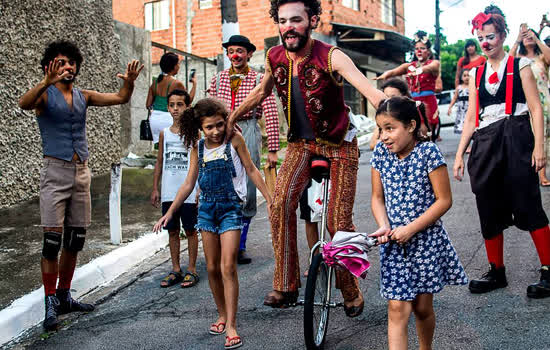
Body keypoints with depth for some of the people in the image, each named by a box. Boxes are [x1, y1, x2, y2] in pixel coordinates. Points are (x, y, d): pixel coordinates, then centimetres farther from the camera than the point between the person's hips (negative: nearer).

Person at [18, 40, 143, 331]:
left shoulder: (84, 96, 12)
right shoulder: (45, 95, -3)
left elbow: (120, 98, 5)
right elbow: (24, 103, -25)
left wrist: (129, 82, -16)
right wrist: (46, 82, -42)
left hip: (81, 172, 6)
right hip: (55, 171, -5)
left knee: (75, 240, 10)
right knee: (52, 239, -8)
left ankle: (64, 297, 22)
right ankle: (50, 304, 0)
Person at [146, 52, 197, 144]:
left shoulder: (155, 81, 6)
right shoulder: (177, 83, -11)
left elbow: (148, 105, 7)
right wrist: (194, 83, 13)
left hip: (154, 118, 6)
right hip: (168, 118, -6)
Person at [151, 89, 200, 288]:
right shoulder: (164, 134, 8)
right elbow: (159, 162, 14)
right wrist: (155, 188, 10)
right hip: (168, 193, 4)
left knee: (190, 230, 4)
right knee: (172, 231, 9)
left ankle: (192, 270, 14)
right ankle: (175, 270, 19)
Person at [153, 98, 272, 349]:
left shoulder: (234, 140, -4)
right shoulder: (198, 148, 6)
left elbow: (252, 170, 2)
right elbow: (189, 184, 11)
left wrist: (269, 200, -1)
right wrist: (170, 212, 7)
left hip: (230, 207, -4)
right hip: (207, 208, 4)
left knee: (228, 267, -11)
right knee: (212, 268, 8)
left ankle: (231, 326, -6)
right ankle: (222, 316, 25)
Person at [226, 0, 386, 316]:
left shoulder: (331, 57, -23)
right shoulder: (275, 57, -7)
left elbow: (369, 90, -38)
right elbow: (261, 92, 13)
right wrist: (232, 118, 21)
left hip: (339, 144, -4)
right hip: (301, 144, 4)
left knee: (340, 222, -6)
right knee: (281, 203, -20)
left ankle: (351, 291, 18)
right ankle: (286, 286, -8)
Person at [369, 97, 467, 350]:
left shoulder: (428, 152, -12)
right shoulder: (380, 153, 0)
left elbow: (444, 200, -12)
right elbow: (377, 198, 6)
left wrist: (410, 229, -17)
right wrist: (384, 226, -13)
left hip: (426, 240, -2)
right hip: (394, 243, 2)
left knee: (422, 307, 11)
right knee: (397, 309, -5)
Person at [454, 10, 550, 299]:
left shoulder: (519, 66, 6)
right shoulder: (476, 74, 17)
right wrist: (459, 154, 10)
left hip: (515, 140, -4)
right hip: (484, 145, 4)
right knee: (489, 212, 5)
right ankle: (496, 272, 16)